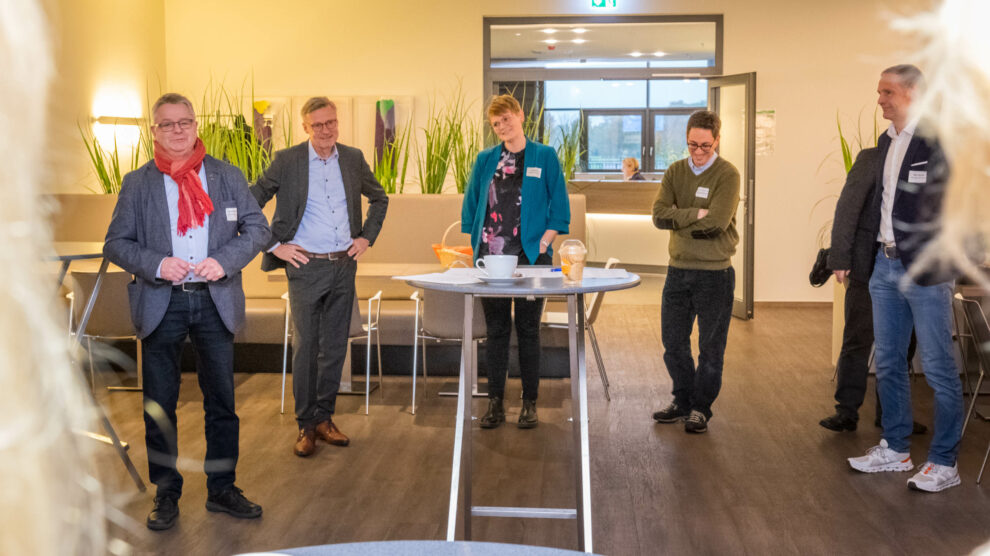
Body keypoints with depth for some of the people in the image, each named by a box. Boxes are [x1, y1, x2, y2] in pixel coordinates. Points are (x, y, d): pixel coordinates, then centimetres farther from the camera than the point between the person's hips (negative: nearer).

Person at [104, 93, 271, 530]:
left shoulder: (228, 176, 8)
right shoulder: (137, 183, 5)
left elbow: (258, 228, 5)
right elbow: (115, 243, 3)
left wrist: (225, 261, -11)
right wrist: (155, 264, -15)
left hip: (216, 301, 1)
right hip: (161, 303, -1)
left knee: (222, 400, 7)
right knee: (159, 404, 5)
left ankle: (222, 489, 20)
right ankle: (166, 494, 19)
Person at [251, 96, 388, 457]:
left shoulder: (353, 158, 6)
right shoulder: (287, 161, -5)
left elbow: (379, 199, 21)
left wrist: (367, 237, 11)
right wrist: (274, 246, -6)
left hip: (344, 266, 4)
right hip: (305, 267, -3)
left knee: (335, 347, 9)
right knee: (305, 347, 0)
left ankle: (325, 418, 22)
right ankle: (306, 424, 12)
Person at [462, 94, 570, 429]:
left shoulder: (544, 157, 2)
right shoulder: (485, 160, 10)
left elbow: (560, 207, 1)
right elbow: (470, 206, 14)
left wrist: (544, 243, -8)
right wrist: (475, 245, 4)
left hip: (530, 257, -2)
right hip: (491, 257, 3)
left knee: (528, 330, 4)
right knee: (496, 330, 7)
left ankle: (530, 403, 13)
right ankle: (495, 403, 15)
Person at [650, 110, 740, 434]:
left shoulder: (727, 174, -8)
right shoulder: (675, 172, 7)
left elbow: (717, 222, -21)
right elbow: (659, 215, -7)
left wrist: (678, 218, -9)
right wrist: (696, 215, -17)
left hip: (714, 273, -5)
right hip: (678, 270, 5)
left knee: (711, 346, 5)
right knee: (672, 341, 12)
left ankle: (701, 408, 20)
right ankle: (683, 401, 30)